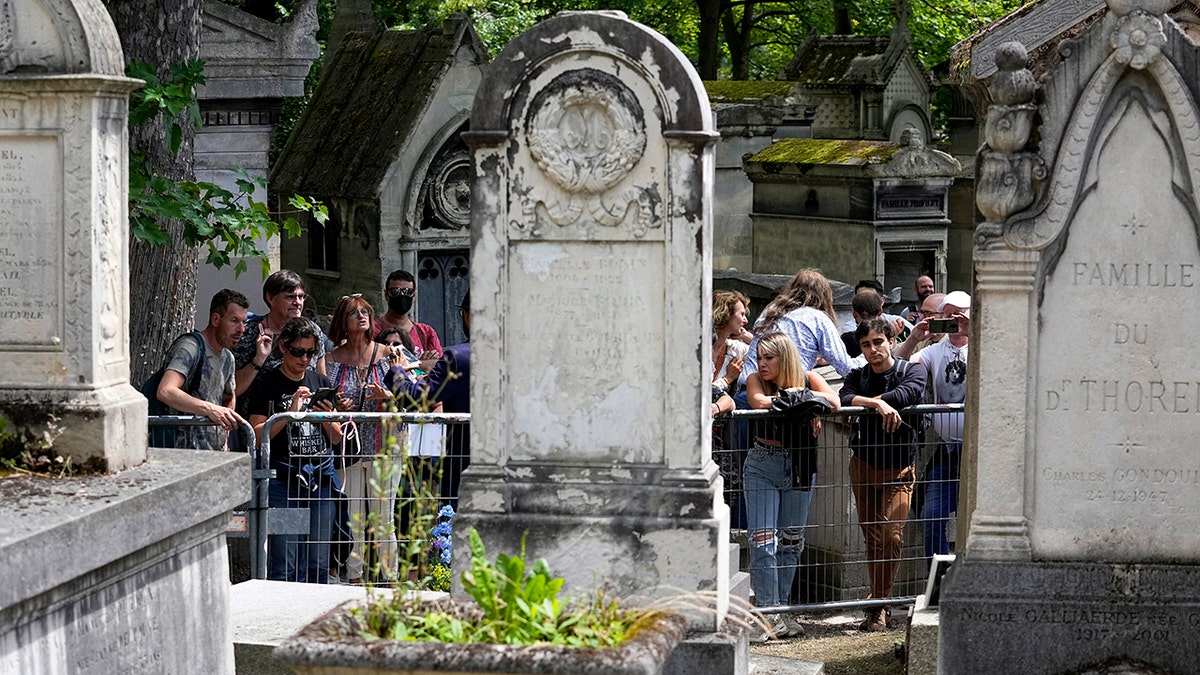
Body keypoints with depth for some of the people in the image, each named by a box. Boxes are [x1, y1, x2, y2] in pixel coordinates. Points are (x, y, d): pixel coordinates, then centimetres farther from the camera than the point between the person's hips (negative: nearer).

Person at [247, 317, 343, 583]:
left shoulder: (321, 382, 14)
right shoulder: (266, 384, 1)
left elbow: (336, 439, 17)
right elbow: (258, 436, -6)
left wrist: (328, 417, -4)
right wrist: (290, 412, -16)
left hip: (321, 479, 4)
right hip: (283, 479, -4)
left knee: (318, 565, 4)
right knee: (284, 568, -7)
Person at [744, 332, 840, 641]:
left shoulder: (808, 379, -1)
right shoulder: (755, 380, -3)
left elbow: (834, 401, -17)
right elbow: (759, 402, -25)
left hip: (800, 466, 2)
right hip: (762, 466, -2)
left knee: (791, 541, 10)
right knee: (763, 540, -11)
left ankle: (782, 611, 20)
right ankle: (768, 614, -9)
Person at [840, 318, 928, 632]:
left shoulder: (912, 370, 0)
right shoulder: (857, 376, 7)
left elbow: (911, 392, -23)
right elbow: (846, 399, -16)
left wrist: (865, 402, -20)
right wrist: (879, 404, -34)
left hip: (899, 467, -3)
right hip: (863, 465, 3)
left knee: (892, 537, -12)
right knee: (873, 538, 5)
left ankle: (879, 606, -5)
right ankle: (879, 604, 13)